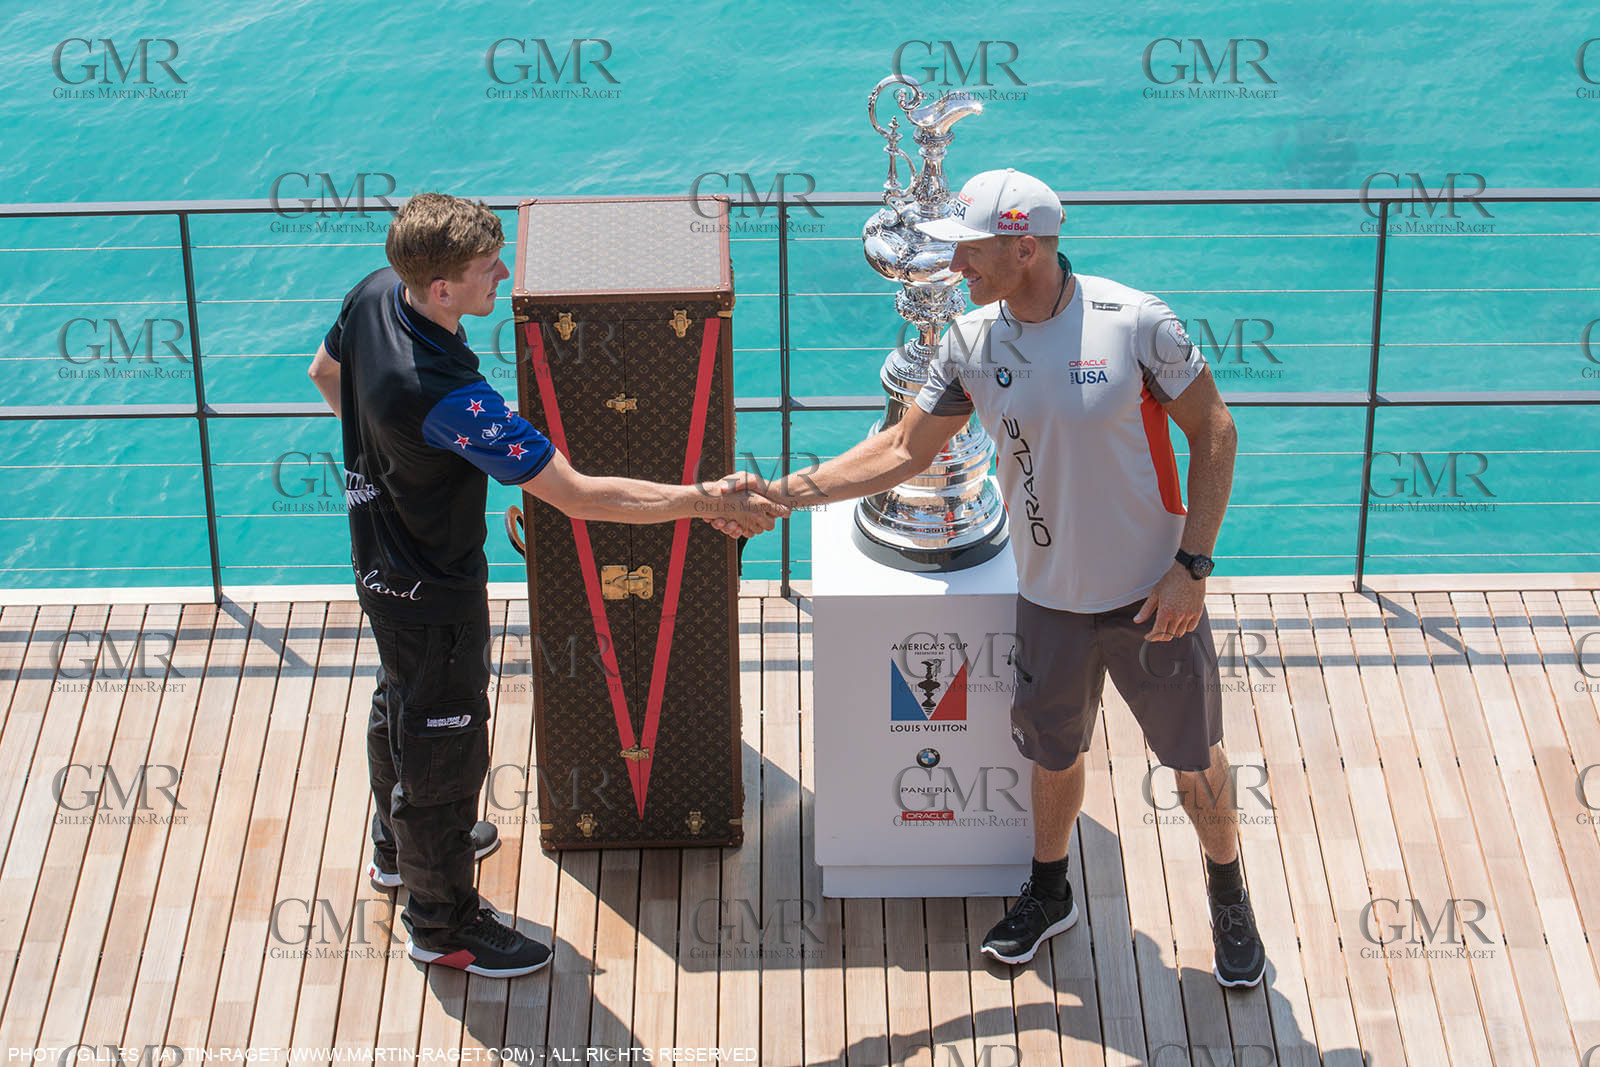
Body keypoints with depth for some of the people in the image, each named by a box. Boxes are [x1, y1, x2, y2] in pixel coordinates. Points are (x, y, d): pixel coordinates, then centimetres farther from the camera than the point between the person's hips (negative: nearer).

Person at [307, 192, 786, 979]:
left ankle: (399, 846, 55)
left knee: (402, 701, 30)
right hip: (430, 586, -9)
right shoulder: (446, 396, -40)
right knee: (444, 738, 11)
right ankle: (441, 921, 31)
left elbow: (324, 372, 10)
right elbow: (579, 497, -37)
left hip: (380, 552, 9)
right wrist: (704, 502, -31)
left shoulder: (374, 295, -14)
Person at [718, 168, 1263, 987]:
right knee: (1054, 754, 19)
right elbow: (906, 448, 2)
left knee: (1195, 757, 11)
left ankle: (1229, 900, 37)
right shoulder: (970, 343, -7)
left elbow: (1213, 432, -10)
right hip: (1049, 599, 3)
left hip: (1153, 596, -3)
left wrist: (1193, 564, -14)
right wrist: (789, 492, -7)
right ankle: (1048, 893, 45)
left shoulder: (1135, 322, -19)